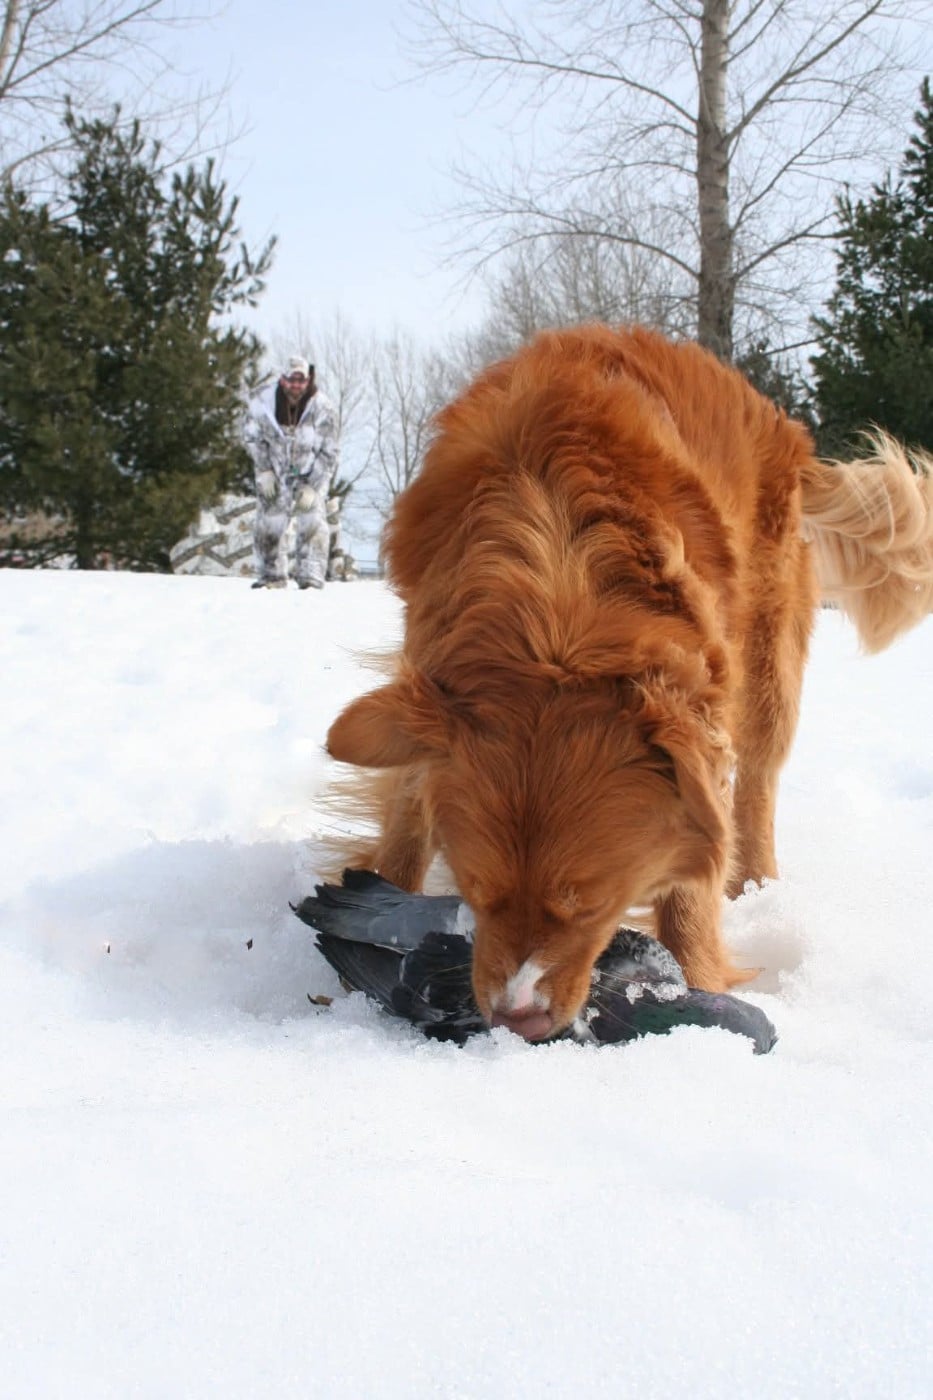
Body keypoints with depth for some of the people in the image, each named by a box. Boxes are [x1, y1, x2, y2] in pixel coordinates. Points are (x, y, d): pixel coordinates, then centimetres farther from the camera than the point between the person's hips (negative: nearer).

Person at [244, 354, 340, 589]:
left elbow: (328, 453, -12)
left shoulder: (322, 408, -19)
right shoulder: (263, 403, -15)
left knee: (312, 523, -14)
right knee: (268, 523, 1)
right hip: (275, 474, 2)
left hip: (311, 474, -2)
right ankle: (271, 575, 17)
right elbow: (252, 438, 1)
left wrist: (312, 488, -18)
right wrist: (263, 472, -7)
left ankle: (311, 577, -8)